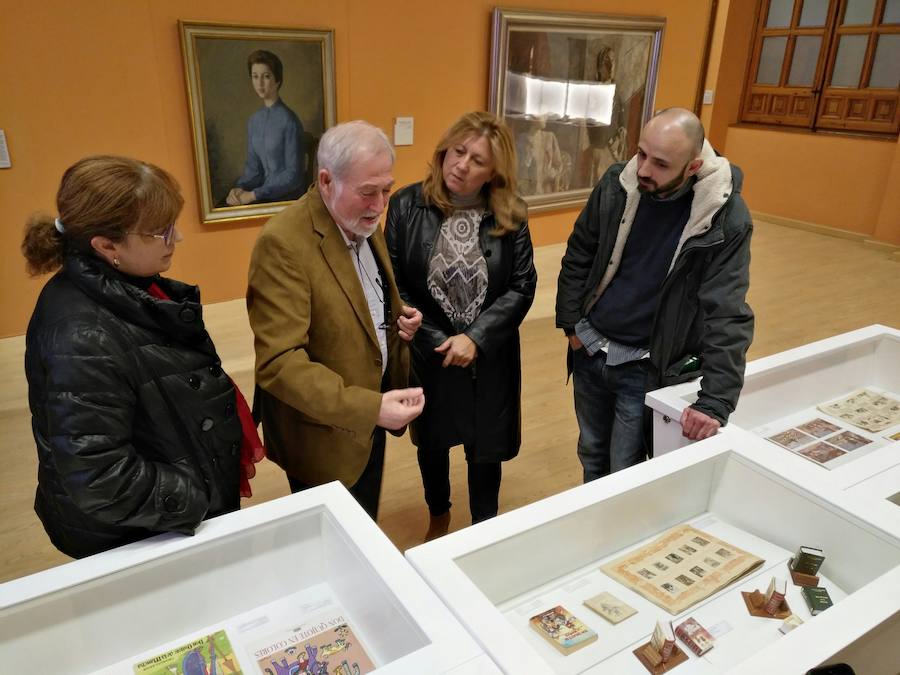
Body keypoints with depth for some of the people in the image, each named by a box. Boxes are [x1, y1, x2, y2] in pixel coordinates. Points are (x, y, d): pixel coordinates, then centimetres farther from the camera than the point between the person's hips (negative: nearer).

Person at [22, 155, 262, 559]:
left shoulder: (131, 290, -3)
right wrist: (200, 501, -21)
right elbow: (97, 480, -31)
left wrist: (233, 443, 8)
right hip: (136, 542, -8)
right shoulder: (83, 340, -32)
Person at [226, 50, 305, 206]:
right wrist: (239, 188, -10)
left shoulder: (289, 120, -13)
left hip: (286, 198, -5)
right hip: (265, 193, 5)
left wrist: (253, 195, -18)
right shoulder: (254, 121, 8)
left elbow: (294, 175, -15)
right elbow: (253, 167, 11)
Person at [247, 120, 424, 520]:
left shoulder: (364, 223, 1)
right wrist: (368, 407, -38)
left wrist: (399, 315, -4)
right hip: (326, 432, -7)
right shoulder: (283, 243, -26)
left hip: (371, 416, 7)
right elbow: (278, 363, -30)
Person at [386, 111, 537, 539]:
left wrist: (475, 338, -19)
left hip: (490, 356, 0)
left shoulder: (510, 215, -7)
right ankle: (438, 515, 52)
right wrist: (435, 340, -16)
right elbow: (392, 284, -11)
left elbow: (522, 286, -8)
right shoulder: (406, 206, -11)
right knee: (432, 443, 22)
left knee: (486, 448, 14)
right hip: (428, 353, 0)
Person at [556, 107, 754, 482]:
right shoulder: (616, 184, -9)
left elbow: (727, 315, -21)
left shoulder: (726, 219, -19)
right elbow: (578, 255, 4)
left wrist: (715, 401, -26)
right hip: (590, 350, 4)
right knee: (591, 455, 22)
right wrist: (570, 322, 1)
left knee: (625, 476, 7)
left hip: (646, 367, -4)